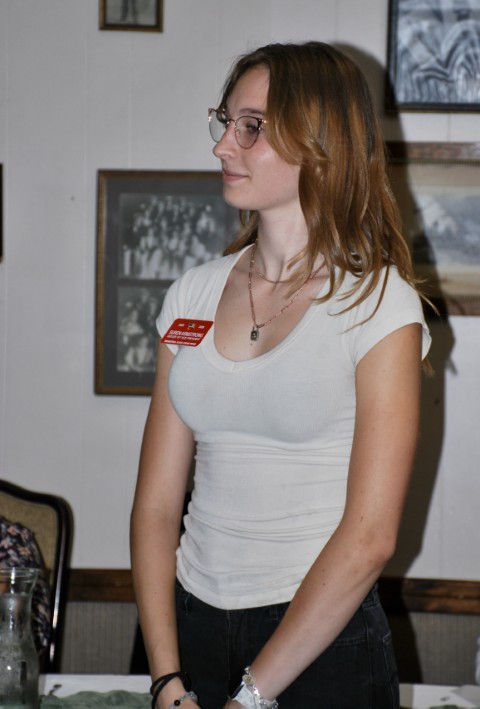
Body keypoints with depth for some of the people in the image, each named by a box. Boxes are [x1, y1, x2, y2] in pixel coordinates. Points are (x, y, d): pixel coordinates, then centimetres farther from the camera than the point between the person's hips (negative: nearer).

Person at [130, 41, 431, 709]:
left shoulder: (378, 302, -8)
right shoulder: (194, 294, 5)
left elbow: (368, 538, -15)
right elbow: (157, 503, 1)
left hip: (324, 646, -4)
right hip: (190, 628, 4)